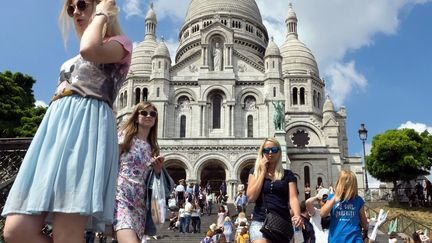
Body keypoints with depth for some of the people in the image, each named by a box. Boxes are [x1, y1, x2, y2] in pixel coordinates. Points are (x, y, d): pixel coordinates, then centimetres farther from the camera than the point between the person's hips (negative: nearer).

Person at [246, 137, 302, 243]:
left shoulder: (287, 174, 8)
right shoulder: (255, 171, 7)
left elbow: (293, 198, -3)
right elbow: (251, 197, -5)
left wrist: (297, 215, -24)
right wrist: (263, 171, -4)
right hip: (260, 221, -2)